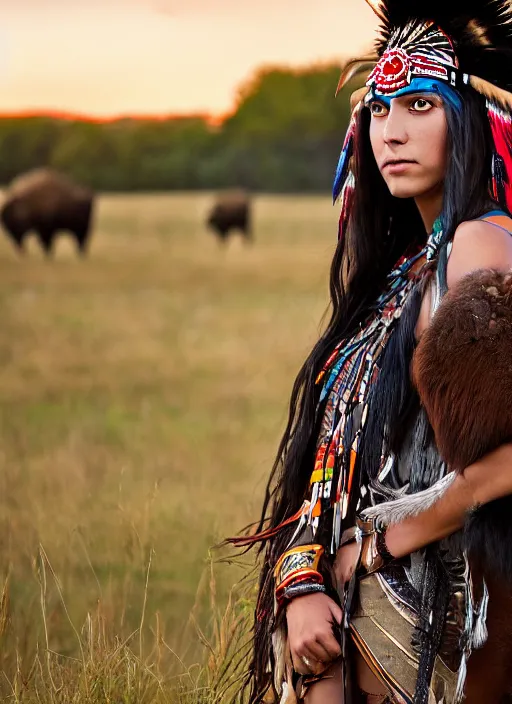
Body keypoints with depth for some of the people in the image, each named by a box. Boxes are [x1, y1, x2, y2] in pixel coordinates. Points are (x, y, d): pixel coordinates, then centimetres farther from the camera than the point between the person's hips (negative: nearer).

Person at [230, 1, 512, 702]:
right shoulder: (403, 264, 13)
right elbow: (335, 454, 7)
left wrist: (374, 549, -12)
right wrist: (303, 583, -7)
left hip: (422, 604, -7)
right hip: (344, 599, 7)